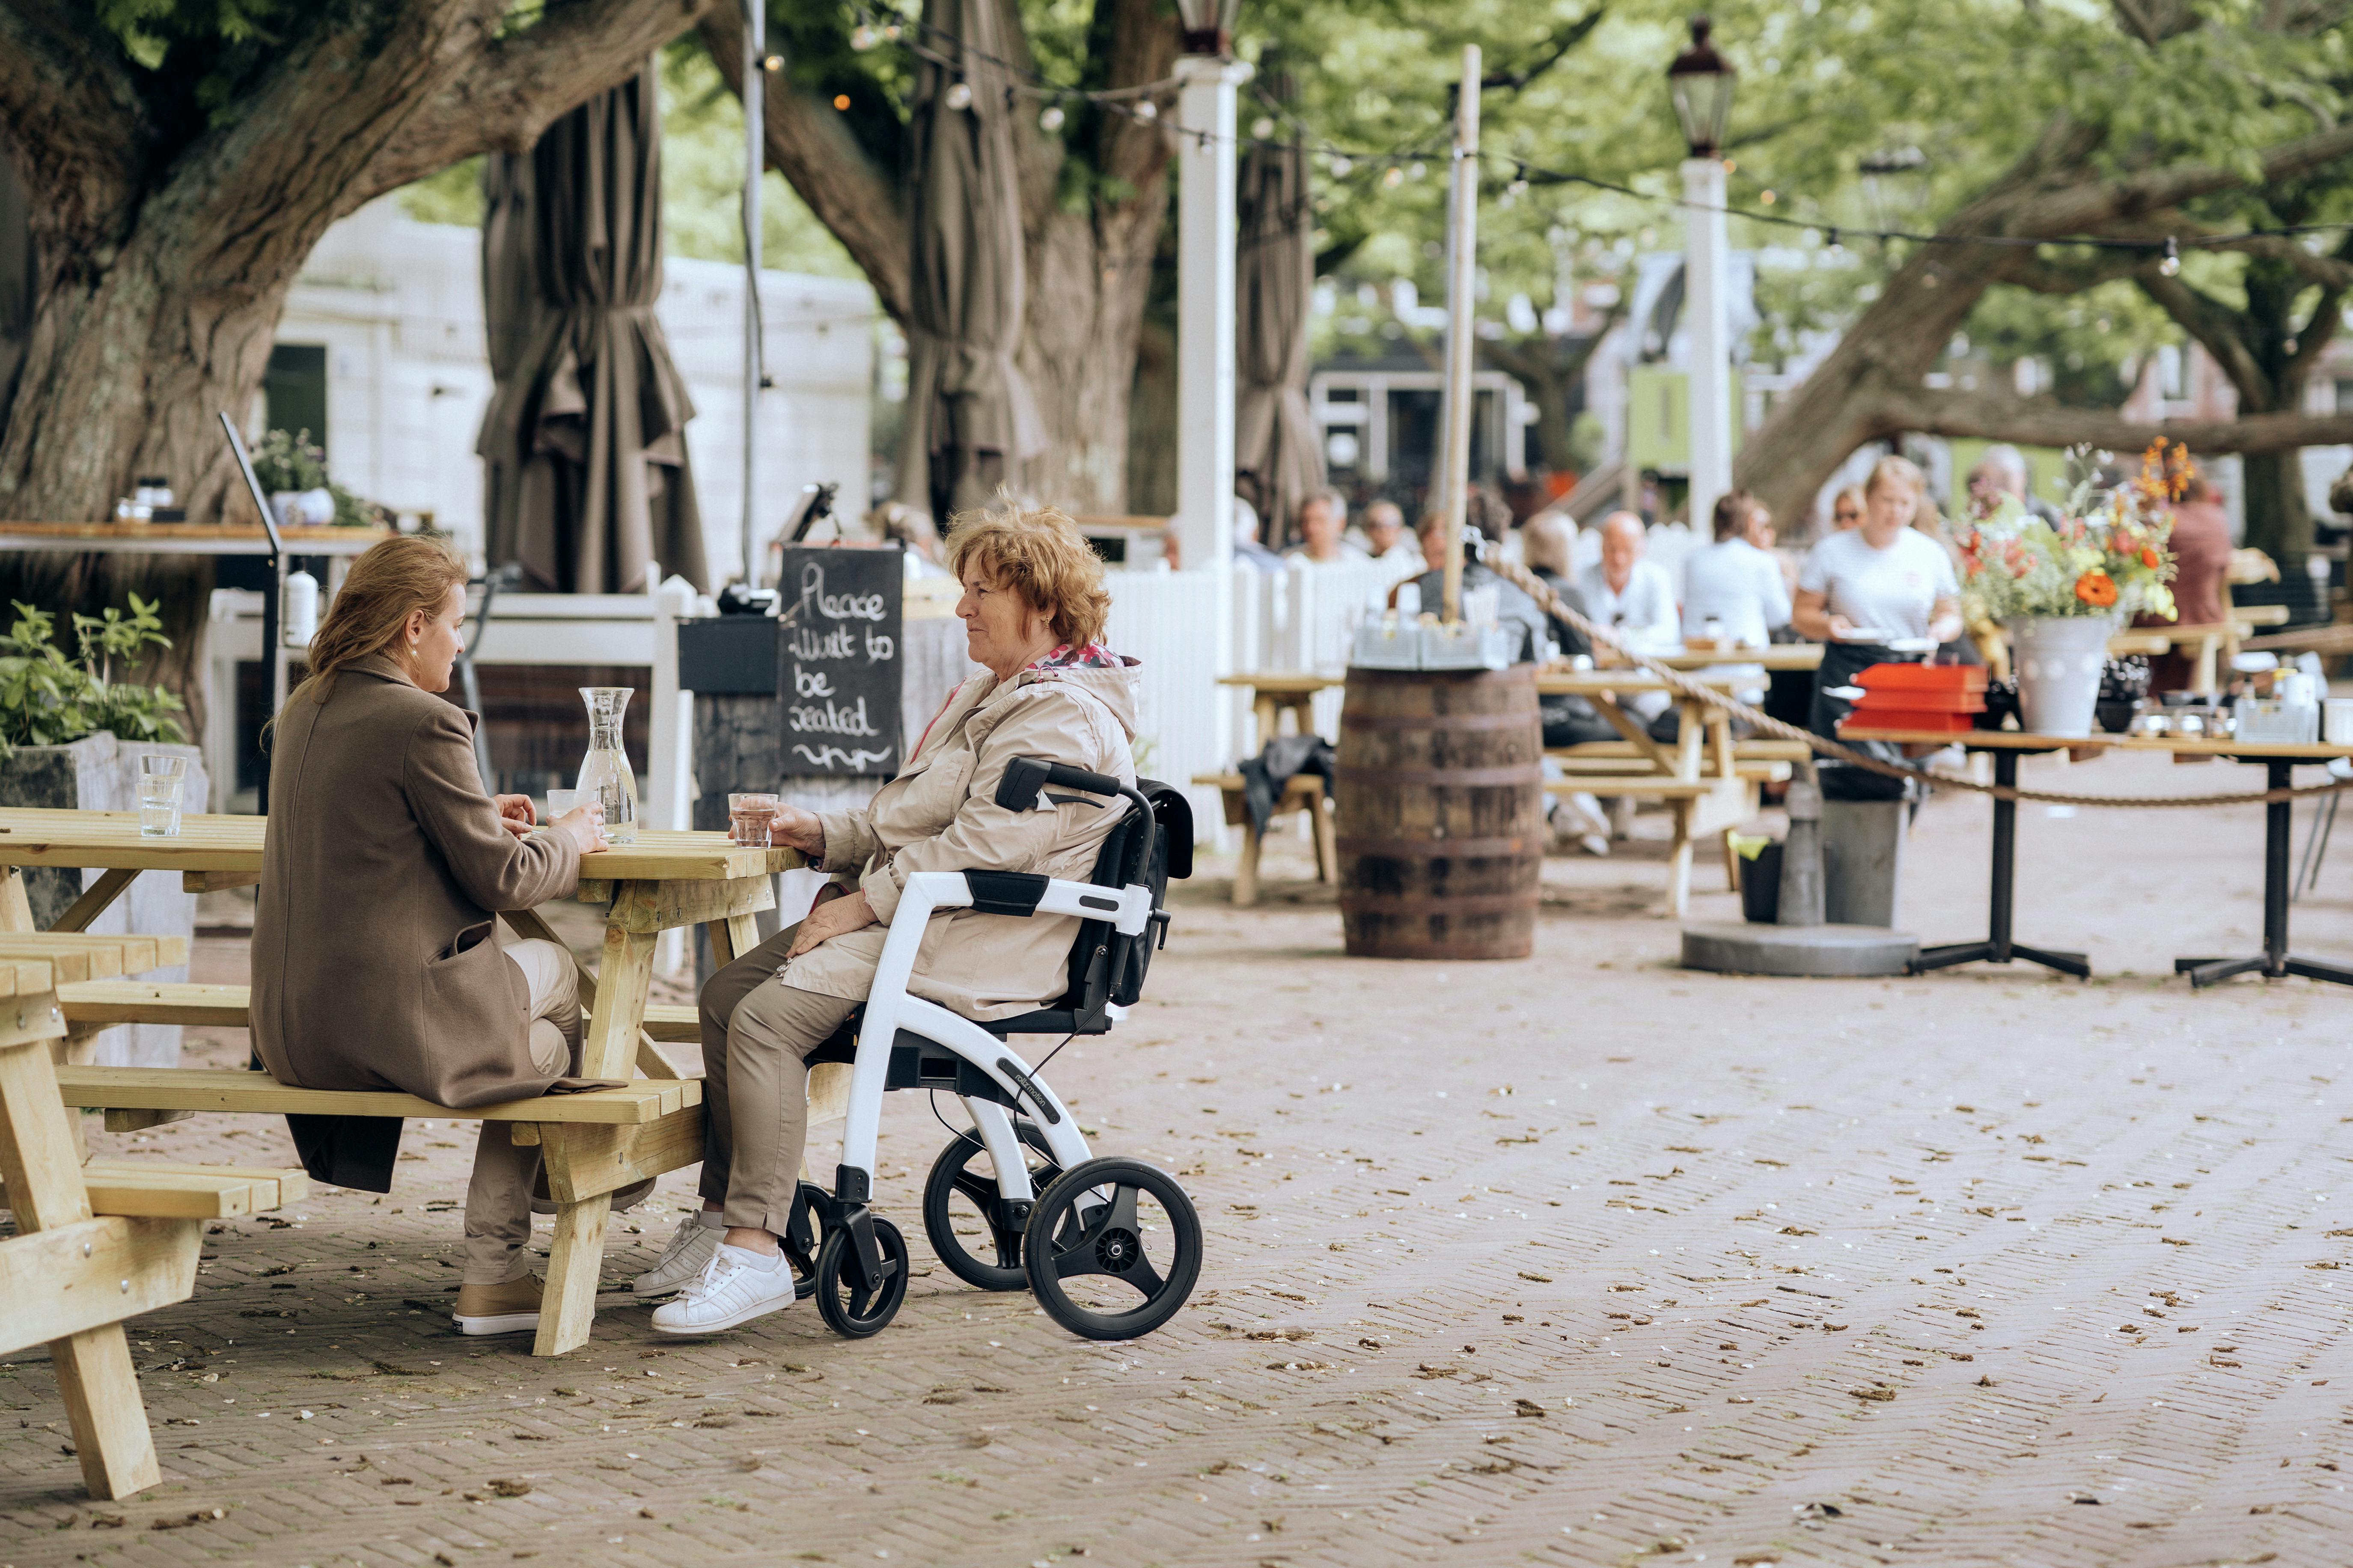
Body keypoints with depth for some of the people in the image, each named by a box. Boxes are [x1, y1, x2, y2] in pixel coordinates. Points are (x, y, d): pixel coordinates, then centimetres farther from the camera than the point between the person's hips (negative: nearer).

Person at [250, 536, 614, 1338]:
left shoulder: (304, 710, 10)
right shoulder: (424, 723, -17)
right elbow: (501, 880, -11)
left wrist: (475, 818, 21)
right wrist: (569, 838, 8)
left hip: (294, 1027, 9)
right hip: (391, 1022, -9)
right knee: (554, 971, 19)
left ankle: (497, 1275, 29)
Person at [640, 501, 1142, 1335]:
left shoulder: (1065, 719, -14)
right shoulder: (989, 697, 22)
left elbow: (981, 849, -22)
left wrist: (863, 904, -19)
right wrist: (822, 834, 10)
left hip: (974, 941, -11)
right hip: (912, 919, 11)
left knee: (769, 1016, -25)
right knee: (727, 992, 1)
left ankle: (754, 1250, -25)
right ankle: (722, 1214, 6)